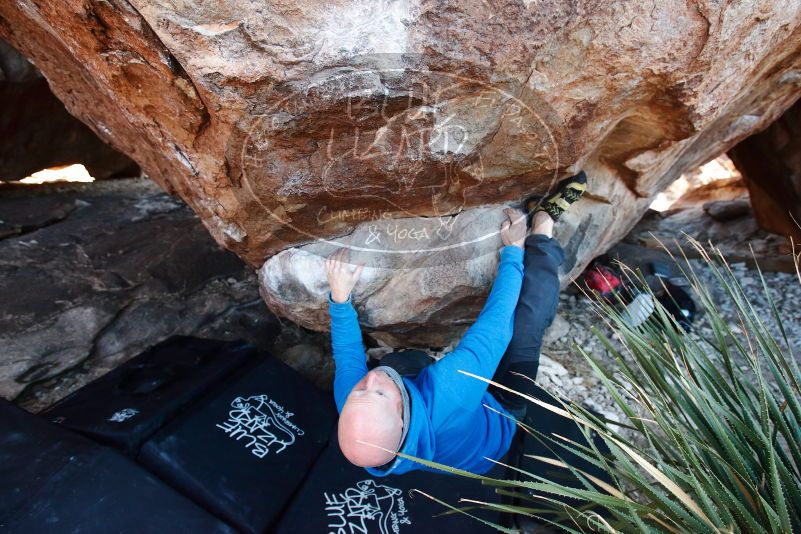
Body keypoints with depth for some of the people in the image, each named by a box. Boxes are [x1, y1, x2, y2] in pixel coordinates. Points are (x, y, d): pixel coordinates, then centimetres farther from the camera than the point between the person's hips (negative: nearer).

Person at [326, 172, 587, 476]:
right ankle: (542, 228, 12)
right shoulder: (446, 389, -52)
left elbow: (347, 354, -11)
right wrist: (513, 249, -24)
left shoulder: (348, 411, -36)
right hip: (500, 410, -4)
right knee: (529, 314, -13)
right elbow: (497, 321, -38)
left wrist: (339, 297, -14)